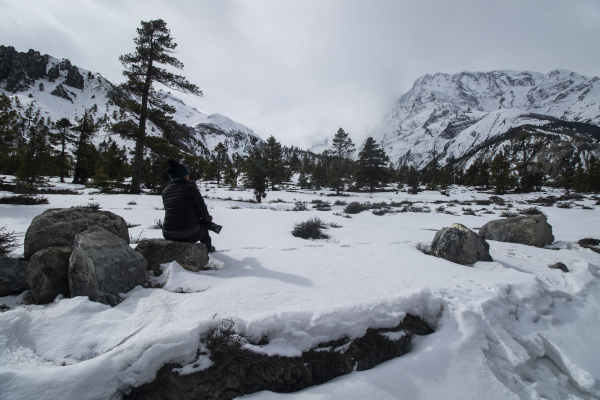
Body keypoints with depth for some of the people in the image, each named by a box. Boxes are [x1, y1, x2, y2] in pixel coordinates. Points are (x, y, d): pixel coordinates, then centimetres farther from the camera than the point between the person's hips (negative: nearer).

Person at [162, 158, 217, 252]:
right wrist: (208, 218, 20)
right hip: (189, 235, -4)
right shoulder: (190, 188, -9)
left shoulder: (165, 192, 7)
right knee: (203, 227, 29)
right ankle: (207, 248, 49)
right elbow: (202, 211, -5)